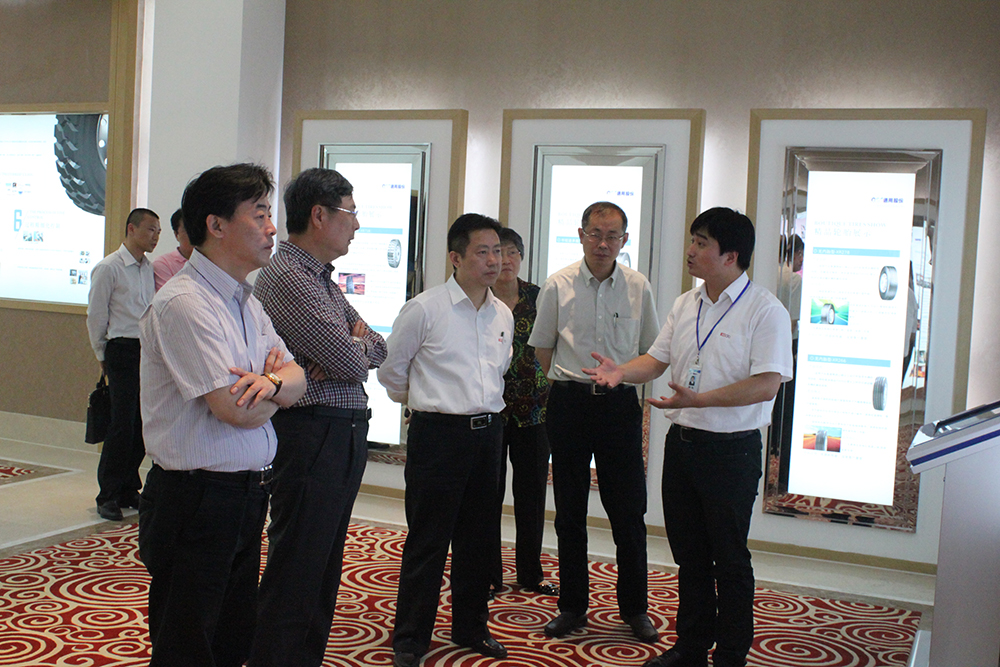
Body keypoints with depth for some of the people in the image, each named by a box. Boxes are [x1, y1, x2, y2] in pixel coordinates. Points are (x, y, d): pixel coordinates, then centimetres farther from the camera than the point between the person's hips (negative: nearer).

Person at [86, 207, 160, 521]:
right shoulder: (108, 268, -6)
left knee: (142, 424, 7)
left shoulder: (149, 268, 14)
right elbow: (96, 316, -1)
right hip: (123, 351, -6)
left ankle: (129, 490, 19)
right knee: (122, 425, -6)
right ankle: (108, 496, 5)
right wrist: (103, 355, 4)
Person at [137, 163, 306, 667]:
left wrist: (272, 382, -15)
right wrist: (277, 382, -1)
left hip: (247, 494, 9)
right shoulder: (183, 303, -18)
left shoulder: (246, 301, 12)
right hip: (195, 501, -9)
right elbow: (237, 410, -22)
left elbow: (296, 381, 9)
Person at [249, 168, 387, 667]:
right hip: (312, 435, -10)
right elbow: (351, 360, -19)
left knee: (323, 570, 17)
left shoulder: (322, 279, 17)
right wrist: (356, 345, 4)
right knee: (295, 575, -2)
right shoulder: (288, 277, -15)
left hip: (343, 437, 10)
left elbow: (377, 349, 14)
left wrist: (349, 347, -8)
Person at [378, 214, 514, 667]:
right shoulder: (424, 309, -8)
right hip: (438, 435, -5)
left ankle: (471, 628, 29)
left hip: (488, 431, 6)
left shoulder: (503, 315, 10)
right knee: (428, 541, 0)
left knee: (479, 539, 13)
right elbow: (392, 370, 3)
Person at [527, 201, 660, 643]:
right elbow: (543, 346, 10)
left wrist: (618, 377, 5)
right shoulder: (558, 285, -2)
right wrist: (571, 381, 9)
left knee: (629, 511, 4)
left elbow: (649, 352, 11)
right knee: (570, 511, 8)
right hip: (569, 403, 0)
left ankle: (634, 607, 19)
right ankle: (572, 606, 21)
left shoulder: (638, 288, 0)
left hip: (619, 404, 0)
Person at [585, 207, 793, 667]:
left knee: (729, 559, 5)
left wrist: (700, 399, -30)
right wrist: (621, 371, -5)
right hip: (682, 440, 7)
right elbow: (657, 359, 16)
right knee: (689, 554, 16)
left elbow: (765, 386, -21)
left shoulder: (765, 310, -12)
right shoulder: (686, 305, 10)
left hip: (731, 448, -7)